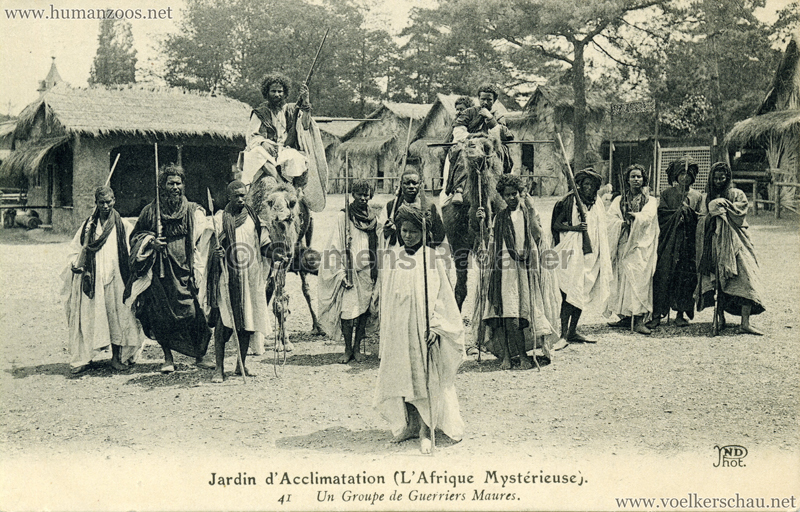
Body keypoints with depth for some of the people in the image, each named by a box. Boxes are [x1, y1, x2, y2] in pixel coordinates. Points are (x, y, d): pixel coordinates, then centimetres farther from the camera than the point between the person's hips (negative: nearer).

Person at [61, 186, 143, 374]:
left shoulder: (123, 225, 7)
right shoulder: (88, 226, 10)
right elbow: (74, 249, 16)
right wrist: (74, 264, -2)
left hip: (115, 279, -1)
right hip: (92, 280, 1)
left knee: (117, 316, 0)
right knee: (88, 318, -2)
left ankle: (117, 357, 11)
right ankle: (83, 358, 4)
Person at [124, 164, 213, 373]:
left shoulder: (193, 211, 5)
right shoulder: (151, 211, 6)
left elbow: (202, 239, 7)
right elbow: (136, 236, 15)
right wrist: (150, 242, -6)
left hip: (185, 268, 0)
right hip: (161, 270, 1)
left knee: (193, 312, -8)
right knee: (162, 315, 0)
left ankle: (199, 356, 6)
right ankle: (168, 358, 14)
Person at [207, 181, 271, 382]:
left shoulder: (253, 216, 10)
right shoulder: (220, 218, 0)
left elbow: (264, 244, 19)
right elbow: (214, 246, -4)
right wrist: (217, 252, -25)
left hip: (250, 275, 4)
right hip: (228, 275, -3)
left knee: (247, 320, 6)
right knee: (223, 321, -8)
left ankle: (242, 364, 17)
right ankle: (219, 368, -4)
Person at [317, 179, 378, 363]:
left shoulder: (374, 219, 11)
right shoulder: (344, 217, -1)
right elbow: (337, 246, -3)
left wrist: (376, 273, 11)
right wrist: (341, 272, -11)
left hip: (367, 272, 3)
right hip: (349, 271, -3)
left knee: (363, 310, 4)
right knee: (347, 311, -7)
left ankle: (357, 348, 14)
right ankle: (348, 349, 4)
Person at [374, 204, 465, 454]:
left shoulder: (431, 258, -2)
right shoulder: (391, 256, 7)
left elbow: (440, 294, -3)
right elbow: (385, 295, 12)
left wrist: (434, 325, -12)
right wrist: (387, 327, 9)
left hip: (422, 326, -3)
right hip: (397, 327, 3)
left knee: (425, 377, -3)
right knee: (401, 376, 6)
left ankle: (425, 431, 1)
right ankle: (408, 425, 18)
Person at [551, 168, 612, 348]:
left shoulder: (598, 205, 14)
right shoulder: (569, 201, -3)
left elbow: (602, 231, 21)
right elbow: (556, 224, -4)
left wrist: (606, 255, 17)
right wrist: (575, 228, -19)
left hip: (591, 253, 6)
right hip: (572, 252, -6)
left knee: (582, 293, 7)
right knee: (570, 293, -11)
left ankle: (573, 331, 16)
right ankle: (563, 335, -10)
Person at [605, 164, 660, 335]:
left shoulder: (650, 200, 12)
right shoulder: (619, 200, 17)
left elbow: (648, 216, -7)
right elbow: (611, 219, 2)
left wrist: (636, 217, -22)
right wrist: (622, 223, -15)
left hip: (641, 245, -2)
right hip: (623, 244, 3)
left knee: (639, 278, -12)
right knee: (622, 279, -2)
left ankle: (639, 319, -16)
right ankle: (626, 316, 5)